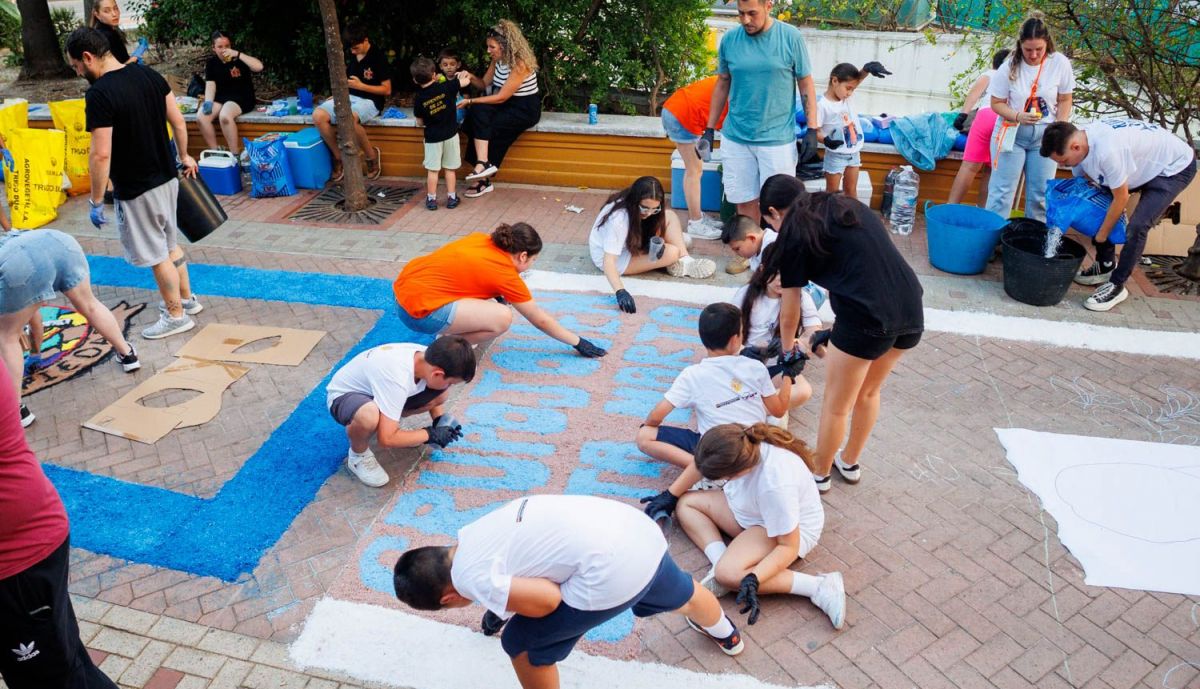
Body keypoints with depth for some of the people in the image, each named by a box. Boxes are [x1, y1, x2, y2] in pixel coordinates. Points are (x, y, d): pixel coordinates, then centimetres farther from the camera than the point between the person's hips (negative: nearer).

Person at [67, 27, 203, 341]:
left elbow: (101, 154, -21)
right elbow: (178, 121, 8)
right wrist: (184, 156, 23)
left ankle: (176, 316, 19)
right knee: (170, 244, 23)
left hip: (136, 190, -8)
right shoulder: (149, 75, 0)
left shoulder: (99, 94, -21)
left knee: (157, 255, 6)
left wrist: (96, 201, -13)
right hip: (167, 178, 8)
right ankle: (187, 298, 35)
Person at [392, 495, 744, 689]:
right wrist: (501, 605, 51)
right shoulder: (474, 533, 18)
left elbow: (549, 598, -11)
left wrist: (503, 602, 10)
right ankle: (726, 635, 72)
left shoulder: (471, 577, -7)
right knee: (680, 594, 40)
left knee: (523, 644, 13)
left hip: (610, 570, -9)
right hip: (639, 530, 9)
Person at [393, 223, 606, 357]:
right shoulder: (506, 275, -7)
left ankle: (449, 330, 20)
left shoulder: (481, 239, 9)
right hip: (419, 310, -9)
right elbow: (541, 320, 2)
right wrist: (578, 342, 12)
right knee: (502, 317, -17)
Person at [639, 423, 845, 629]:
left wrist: (753, 580, -38)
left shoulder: (775, 486, -41)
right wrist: (670, 495, 6)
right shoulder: (740, 440, -23)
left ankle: (819, 586, -19)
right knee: (684, 503, 0)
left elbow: (788, 547, -29)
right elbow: (702, 464, 0)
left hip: (789, 528, -8)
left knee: (728, 573, -30)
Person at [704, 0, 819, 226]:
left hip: (778, 138, -2)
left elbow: (806, 85, 1)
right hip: (735, 138, 2)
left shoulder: (791, 37, -5)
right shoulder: (729, 40, 2)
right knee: (745, 202, 8)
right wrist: (709, 129, 11)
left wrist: (812, 131, -5)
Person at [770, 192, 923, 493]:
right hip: (912, 310, 7)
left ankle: (819, 473, 36)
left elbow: (789, 313, 11)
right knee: (868, 393, 28)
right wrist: (835, 335, 28)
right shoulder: (851, 207, 21)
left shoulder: (795, 233, 3)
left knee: (836, 405, 16)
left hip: (867, 316, -7)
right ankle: (850, 463, 47)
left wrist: (788, 349, 30)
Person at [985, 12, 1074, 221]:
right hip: (1012, 133, -1)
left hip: (1044, 135, 2)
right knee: (1001, 191, -3)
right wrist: (1018, 116, -22)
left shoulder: (1060, 63, -8)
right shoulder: (1010, 66, -11)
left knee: (1040, 194, 5)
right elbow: (997, 103, -4)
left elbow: (1064, 101, 2)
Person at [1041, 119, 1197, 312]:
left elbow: (1121, 199, -27)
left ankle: (1116, 286, -4)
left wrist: (1101, 235, -14)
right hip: (1146, 161, 9)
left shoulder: (1107, 151, -41)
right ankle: (1106, 266, 20)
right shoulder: (1078, 138, -16)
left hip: (1175, 167, -8)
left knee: (1137, 227, -20)